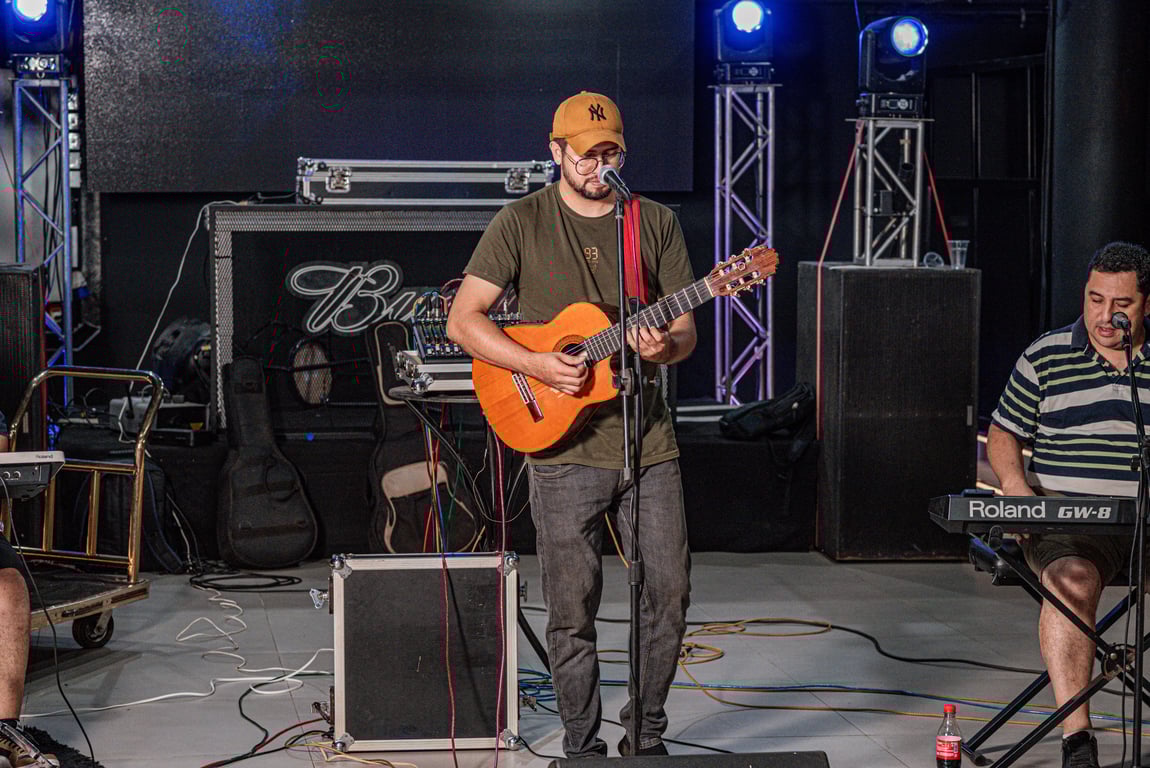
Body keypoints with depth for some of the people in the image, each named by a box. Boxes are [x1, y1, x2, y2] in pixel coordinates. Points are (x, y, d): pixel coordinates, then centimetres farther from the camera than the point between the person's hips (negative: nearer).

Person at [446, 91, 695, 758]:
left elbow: (686, 329, 10)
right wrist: (536, 364, -16)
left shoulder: (657, 223, 8)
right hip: (564, 449, -2)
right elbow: (463, 320, -4)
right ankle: (583, 747, 15)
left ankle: (646, 734, 20)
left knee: (670, 594, 3)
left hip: (649, 442, 3)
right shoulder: (523, 223, 0)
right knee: (573, 613, 1)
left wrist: (665, 347, -14)